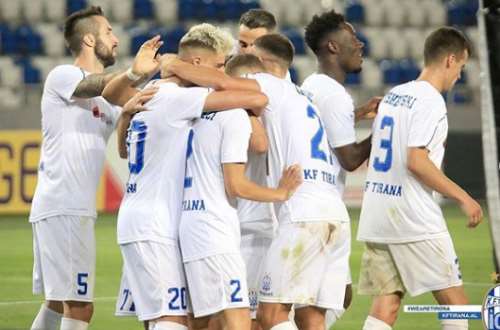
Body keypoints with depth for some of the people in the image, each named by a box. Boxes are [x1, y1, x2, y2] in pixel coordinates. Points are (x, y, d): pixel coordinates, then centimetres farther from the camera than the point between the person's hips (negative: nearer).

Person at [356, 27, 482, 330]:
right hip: (415, 223, -8)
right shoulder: (430, 101, -11)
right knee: (455, 305, 1)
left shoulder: (393, 95, 14)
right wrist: (463, 198, -14)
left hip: (376, 214, 8)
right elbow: (416, 161, -19)